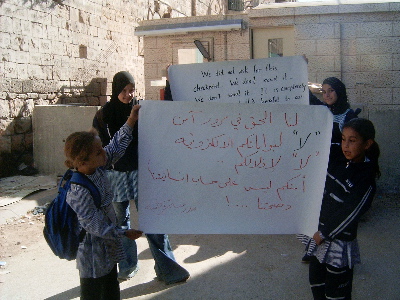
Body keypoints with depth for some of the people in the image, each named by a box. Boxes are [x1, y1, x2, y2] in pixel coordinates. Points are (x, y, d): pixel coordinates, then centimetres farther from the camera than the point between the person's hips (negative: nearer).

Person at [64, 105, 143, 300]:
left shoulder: (96, 169, -8)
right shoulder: (80, 192, -32)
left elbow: (115, 148, 5)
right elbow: (94, 224, -25)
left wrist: (131, 122, 1)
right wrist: (124, 233, -16)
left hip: (108, 247, 9)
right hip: (93, 253, -8)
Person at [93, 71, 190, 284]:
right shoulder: (104, 114, 1)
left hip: (140, 171, -1)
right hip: (116, 174, 2)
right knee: (121, 220, 11)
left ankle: (166, 268, 2)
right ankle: (127, 266, 27)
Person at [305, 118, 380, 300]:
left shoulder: (366, 181, -20)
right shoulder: (338, 164, 1)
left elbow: (349, 215, -19)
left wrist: (324, 234, -13)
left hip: (339, 243, -7)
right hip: (321, 233, 7)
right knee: (316, 281, 21)